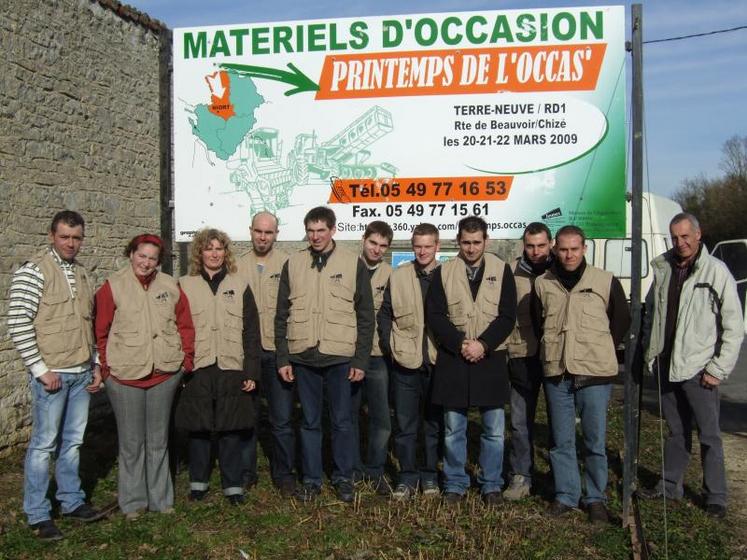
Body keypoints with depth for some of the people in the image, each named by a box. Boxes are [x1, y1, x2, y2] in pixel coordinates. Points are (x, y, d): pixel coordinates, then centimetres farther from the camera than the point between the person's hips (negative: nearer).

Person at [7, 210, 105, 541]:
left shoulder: (81, 273, 12)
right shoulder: (33, 272, -10)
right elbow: (18, 325, -15)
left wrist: (95, 366, 14)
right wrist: (40, 370, -15)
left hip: (82, 374, 6)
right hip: (51, 374, -6)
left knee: (73, 441, 14)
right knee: (44, 444, 2)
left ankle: (71, 501, 28)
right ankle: (38, 515, 14)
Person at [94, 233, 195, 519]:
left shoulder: (169, 286, 4)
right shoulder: (112, 287, -3)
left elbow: (185, 324, 9)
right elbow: (101, 332, -2)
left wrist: (186, 360, 4)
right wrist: (106, 367, -4)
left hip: (165, 374, 2)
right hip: (125, 376, -2)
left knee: (158, 440, 13)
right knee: (131, 442, 7)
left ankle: (160, 498, 26)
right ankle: (133, 501, 22)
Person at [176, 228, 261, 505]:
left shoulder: (239, 285, 6)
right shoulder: (185, 286, 5)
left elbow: (251, 332, 3)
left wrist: (252, 372, -3)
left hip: (232, 370, 0)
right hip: (197, 370, 0)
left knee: (232, 429, 4)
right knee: (198, 428, 9)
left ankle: (233, 484, 16)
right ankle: (198, 481, 25)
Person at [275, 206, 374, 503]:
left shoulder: (354, 264, 0)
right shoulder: (293, 264, 6)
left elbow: (365, 316, 1)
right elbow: (282, 315, 7)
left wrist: (361, 359, -4)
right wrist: (283, 358, 2)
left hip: (340, 357, -1)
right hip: (303, 357, 2)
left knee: (341, 421, 7)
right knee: (310, 422, 10)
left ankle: (343, 478, 22)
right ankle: (311, 479, 22)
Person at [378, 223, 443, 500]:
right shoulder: (398, 276, 3)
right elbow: (385, 314, 8)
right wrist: (390, 346, -1)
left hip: (438, 362, 0)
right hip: (405, 361, 1)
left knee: (435, 422, 10)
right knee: (405, 424, 6)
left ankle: (430, 476, 24)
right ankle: (407, 477, 19)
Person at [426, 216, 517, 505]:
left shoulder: (501, 270, 1)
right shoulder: (443, 272, 2)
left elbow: (507, 316, -3)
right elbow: (434, 315, -2)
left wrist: (482, 344, -15)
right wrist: (460, 344, -13)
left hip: (490, 358, 0)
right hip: (453, 359, 0)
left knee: (494, 429, 6)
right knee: (453, 428, 8)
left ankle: (491, 485, 22)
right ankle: (455, 484, 21)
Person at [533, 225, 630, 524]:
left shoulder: (606, 281, -1)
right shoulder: (542, 283, 5)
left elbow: (621, 320, 10)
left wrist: (600, 351, 9)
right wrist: (553, 351, 11)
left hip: (594, 374, -2)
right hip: (556, 374, 2)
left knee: (595, 441, 4)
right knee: (561, 441, 10)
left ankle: (596, 498, 18)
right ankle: (565, 495, 22)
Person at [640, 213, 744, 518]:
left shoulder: (716, 271, -9)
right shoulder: (663, 269, 6)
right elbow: (651, 314, 15)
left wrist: (719, 369, -11)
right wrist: (651, 353, 7)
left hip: (699, 369, -5)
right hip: (666, 367, 5)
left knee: (709, 435, 4)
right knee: (676, 431, 17)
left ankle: (716, 496, 16)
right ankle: (670, 486, 29)